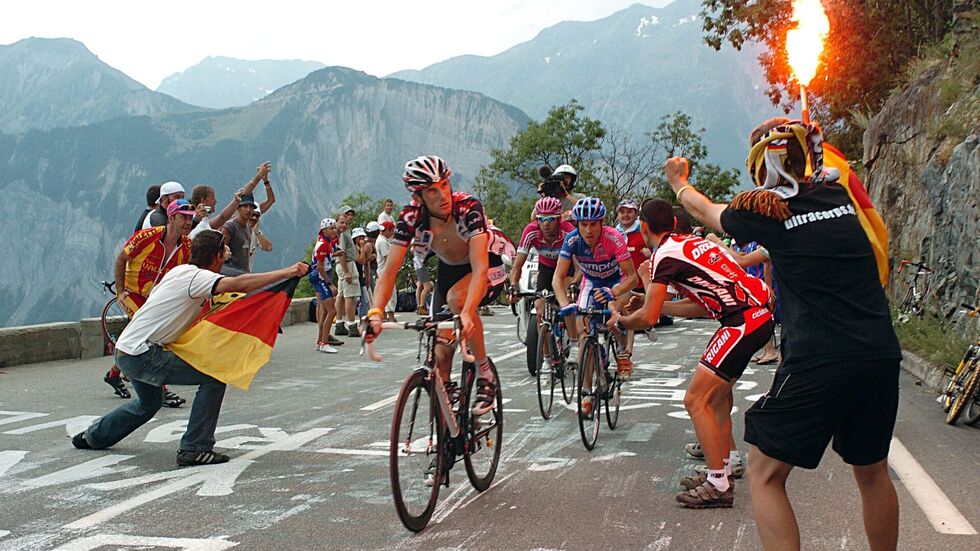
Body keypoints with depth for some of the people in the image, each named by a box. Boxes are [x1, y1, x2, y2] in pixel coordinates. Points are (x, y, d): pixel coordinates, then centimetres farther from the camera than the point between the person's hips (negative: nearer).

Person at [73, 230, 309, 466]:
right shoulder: (196, 276, -18)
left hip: (126, 352, 10)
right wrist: (287, 272, -34)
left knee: (149, 403, 34)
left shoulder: (181, 271, 10)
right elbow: (239, 284, -33)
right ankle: (194, 449, -11)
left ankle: (92, 437, 50)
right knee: (214, 378, -14)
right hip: (141, 353, -10)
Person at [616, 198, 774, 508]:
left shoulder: (665, 254, -7)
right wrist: (656, 303, 27)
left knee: (696, 400, -6)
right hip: (760, 314, 10)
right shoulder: (692, 242, 20)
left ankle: (719, 486, -4)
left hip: (743, 322, -10)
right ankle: (727, 465, 33)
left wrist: (620, 322, 9)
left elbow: (648, 318, -11)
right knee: (716, 392, 23)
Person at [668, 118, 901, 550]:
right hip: (881, 357, 6)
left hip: (817, 363, -6)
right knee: (872, 472, 22)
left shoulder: (764, 211, -1)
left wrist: (679, 182, 38)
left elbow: (704, 210, 20)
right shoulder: (839, 194, 9)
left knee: (765, 474, 6)